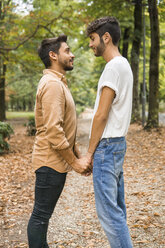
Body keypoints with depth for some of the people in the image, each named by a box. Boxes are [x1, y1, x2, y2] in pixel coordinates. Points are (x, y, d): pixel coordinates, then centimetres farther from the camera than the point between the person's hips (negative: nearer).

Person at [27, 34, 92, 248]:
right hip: (51, 162, -10)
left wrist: (78, 157, 15)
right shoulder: (52, 84, -16)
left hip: (56, 162, 10)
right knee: (41, 215, 0)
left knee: (43, 214, 17)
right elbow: (53, 131, -24)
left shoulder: (58, 83, 17)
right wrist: (74, 161, -17)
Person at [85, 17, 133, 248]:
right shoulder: (124, 65, 15)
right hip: (117, 143, 10)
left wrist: (90, 151, -9)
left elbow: (102, 115, -17)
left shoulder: (114, 66, -15)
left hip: (107, 145, -10)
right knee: (117, 207, 15)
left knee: (108, 210, -5)